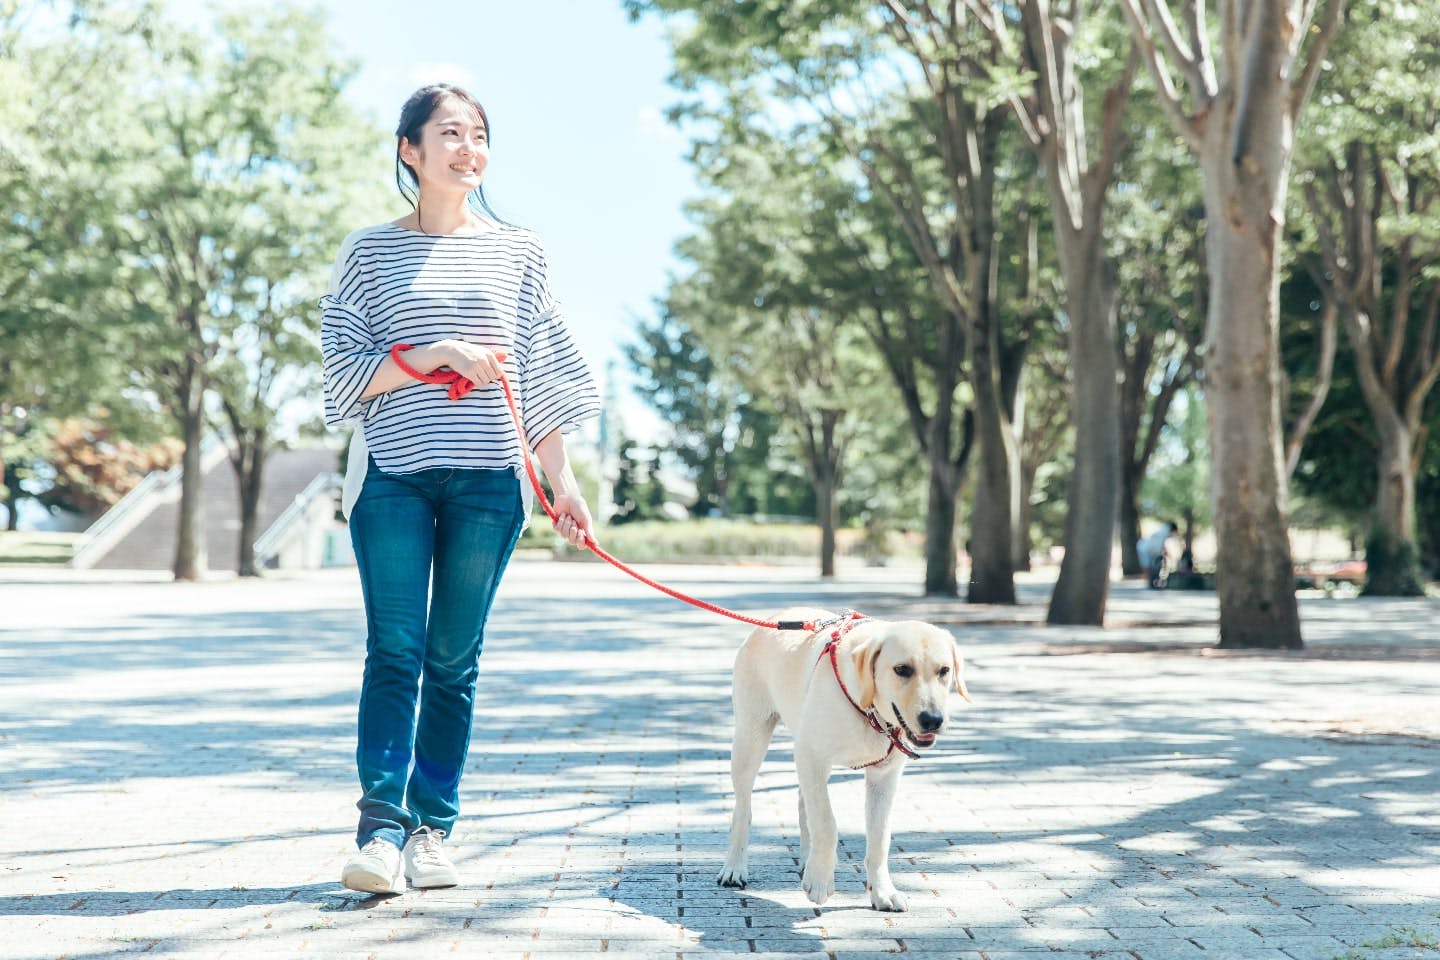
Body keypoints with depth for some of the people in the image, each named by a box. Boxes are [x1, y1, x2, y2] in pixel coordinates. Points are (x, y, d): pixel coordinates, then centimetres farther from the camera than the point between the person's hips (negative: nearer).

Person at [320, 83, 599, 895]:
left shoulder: (518, 252, 11)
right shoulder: (370, 252, 7)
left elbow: (543, 378, 12)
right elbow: (345, 370, 0)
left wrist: (562, 480, 7)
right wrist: (442, 354, -12)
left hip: (488, 481, 1)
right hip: (393, 476, -1)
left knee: (454, 660, 3)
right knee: (394, 650, -9)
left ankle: (433, 829, 9)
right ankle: (381, 827, -12)